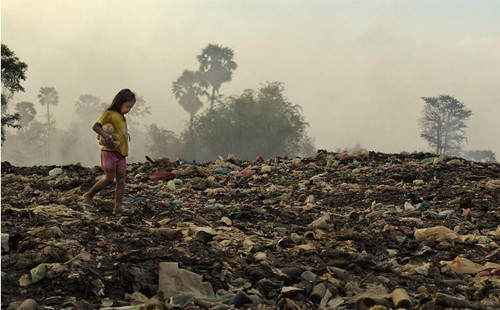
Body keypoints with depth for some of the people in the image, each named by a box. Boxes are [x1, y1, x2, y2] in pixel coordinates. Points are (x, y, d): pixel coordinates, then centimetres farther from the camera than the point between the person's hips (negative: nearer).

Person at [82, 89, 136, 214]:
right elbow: (96, 126, -17)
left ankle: (118, 206, -4)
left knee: (121, 179, -1)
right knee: (109, 179, -5)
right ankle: (88, 196, 13)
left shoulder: (122, 117, 17)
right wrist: (107, 136, -29)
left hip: (121, 153, 8)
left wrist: (127, 135, 6)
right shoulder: (109, 114, -8)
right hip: (110, 152, -8)